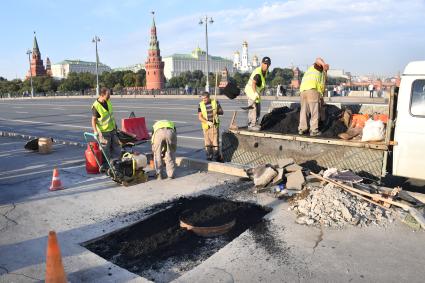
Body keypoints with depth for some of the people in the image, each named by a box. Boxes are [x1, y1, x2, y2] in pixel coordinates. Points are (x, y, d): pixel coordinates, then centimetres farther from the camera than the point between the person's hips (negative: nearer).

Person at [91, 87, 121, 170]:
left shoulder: (108, 101, 2)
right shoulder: (96, 106, -20)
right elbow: (93, 120, -18)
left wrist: (115, 124, 22)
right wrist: (96, 131, -28)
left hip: (112, 129, 7)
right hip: (104, 132, -7)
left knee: (116, 149, 13)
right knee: (105, 151, 1)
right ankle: (104, 167, 15)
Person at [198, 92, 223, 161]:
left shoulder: (215, 102, 1)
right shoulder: (201, 105, 1)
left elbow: (221, 112, 9)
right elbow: (199, 117, -5)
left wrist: (217, 111, -14)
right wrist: (207, 122, -19)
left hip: (215, 125, -1)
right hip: (206, 126, 2)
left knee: (215, 141, -6)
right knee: (207, 142, 6)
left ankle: (216, 157, 3)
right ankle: (209, 157, 17)